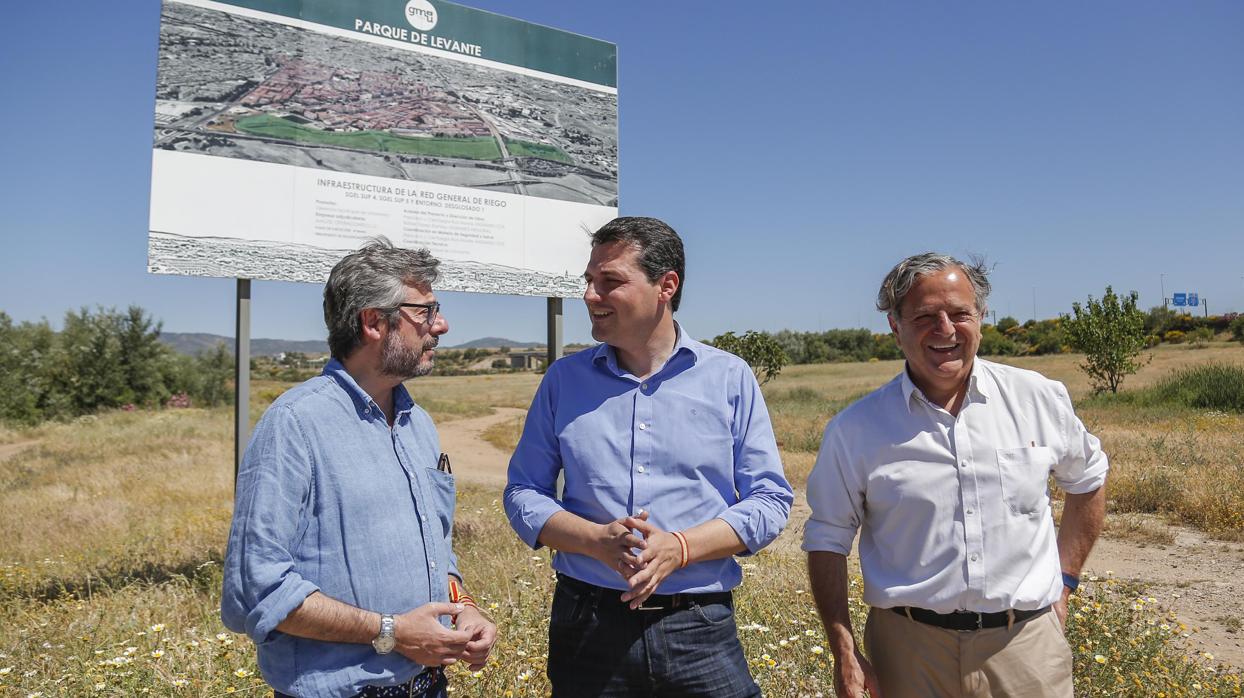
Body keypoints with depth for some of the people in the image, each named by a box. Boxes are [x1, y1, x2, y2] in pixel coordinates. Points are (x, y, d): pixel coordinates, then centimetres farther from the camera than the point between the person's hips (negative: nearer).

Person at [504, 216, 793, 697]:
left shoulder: (730, 378, -1)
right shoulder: (563, 380, 3)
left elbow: (770, 500, -1)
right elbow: (523, 493, 4)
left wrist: (680, 548, -16)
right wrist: (597, 541, -14)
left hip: (700, 629, -1)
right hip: (588, 626, 1)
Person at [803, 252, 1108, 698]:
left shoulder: (1040, 399, -1)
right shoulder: (855, 429, -7)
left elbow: (1088, 481, 17)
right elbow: (828, 538, 0)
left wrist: (1064, 581, 12)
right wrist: (844, 652, -3)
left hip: (1027, 642, 2)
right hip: (910, 648, -1)